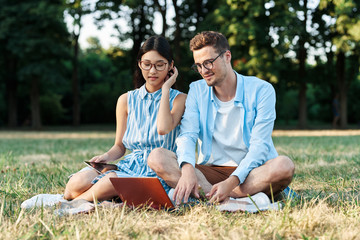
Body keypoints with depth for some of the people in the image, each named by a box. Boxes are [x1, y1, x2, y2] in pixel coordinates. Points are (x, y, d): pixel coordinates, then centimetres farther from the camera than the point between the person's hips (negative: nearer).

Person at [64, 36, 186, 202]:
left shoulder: (179, 99, 1)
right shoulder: (126, 100, 13)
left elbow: (163, 129, -21)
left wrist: (166, 88, -9)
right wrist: (107, 156, -8)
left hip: (157, 171, -3)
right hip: (130, 164, 3)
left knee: (111, 181, -33)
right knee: (79, 182, -29)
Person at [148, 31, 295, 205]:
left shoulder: (261, 90, -4)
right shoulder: (196, 90, 7)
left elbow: (260, 145, -13)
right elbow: (187, 135, -6)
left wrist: (231, 182, -30)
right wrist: (187, 169, -30)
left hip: (251, 172, -2)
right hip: (211, 172, 2)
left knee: (284, 166, -36)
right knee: (157, 157, -20)